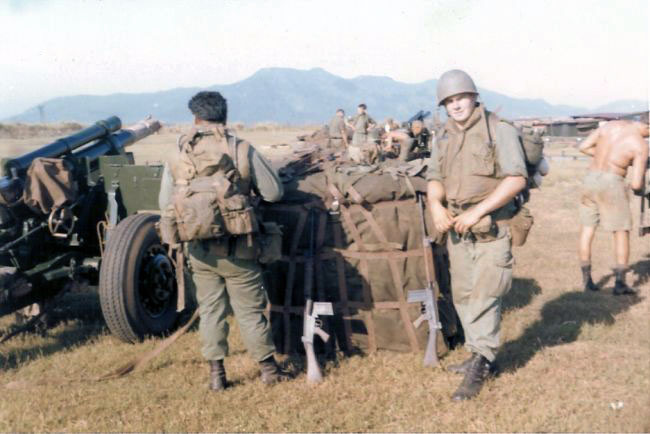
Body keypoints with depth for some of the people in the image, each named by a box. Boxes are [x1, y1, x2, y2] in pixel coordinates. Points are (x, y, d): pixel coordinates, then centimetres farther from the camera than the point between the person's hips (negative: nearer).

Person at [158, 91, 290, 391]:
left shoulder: (177, 158, -2)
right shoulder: (242, 150, -10)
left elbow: (164, 203, 4)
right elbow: (273, 192, -6)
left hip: (199, 250, 2)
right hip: (237, 248, -2)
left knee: (210, 310, 15)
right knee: (250, 310, 11)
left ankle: (216, 374, 20)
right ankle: (268, 368, 23)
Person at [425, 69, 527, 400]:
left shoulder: (499, 131, -9)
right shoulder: (443, 138, 11)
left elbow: (516, 179, -16)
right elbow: (435, 178, 10)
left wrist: (477, 211, -21)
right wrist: (435, 205, -13)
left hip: (492, 228, -6)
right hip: (457, 227, 7)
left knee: (484, 295, -9)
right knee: (462, 295, 12)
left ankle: (479, 366, -1)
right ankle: (482, 357, 27)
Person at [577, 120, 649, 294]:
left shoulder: (610, 125, 5)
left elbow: (583, 147, 10)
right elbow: (636, 184, -12)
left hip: (591, 178, 5)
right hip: (612, 182, -5)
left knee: (587, 229, 12)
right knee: (621, 232, 8)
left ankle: (586, 279, 14)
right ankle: (620, 282, 5)